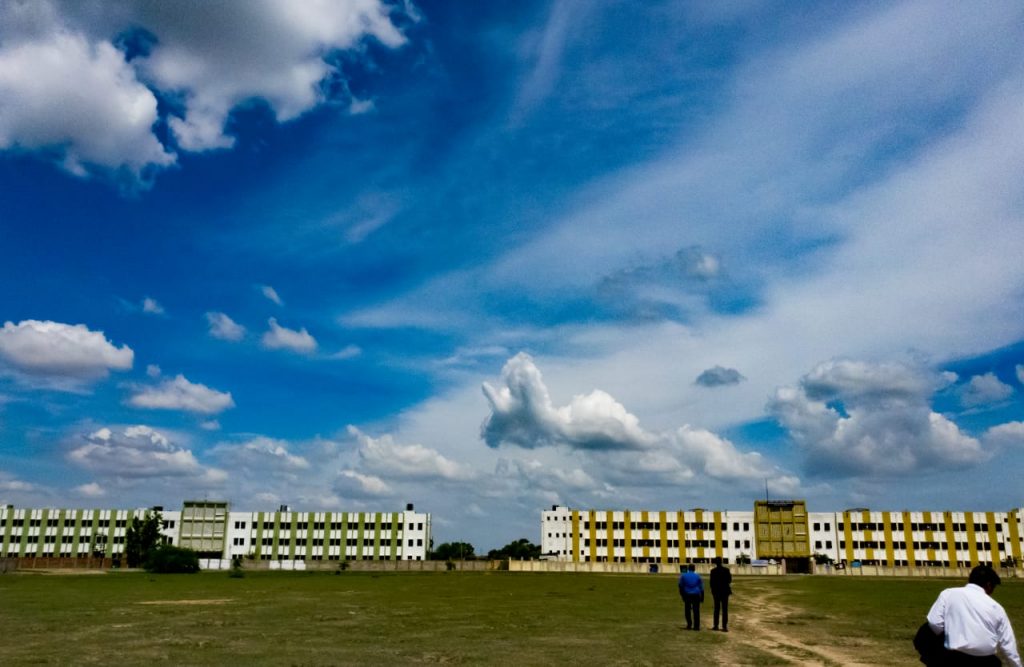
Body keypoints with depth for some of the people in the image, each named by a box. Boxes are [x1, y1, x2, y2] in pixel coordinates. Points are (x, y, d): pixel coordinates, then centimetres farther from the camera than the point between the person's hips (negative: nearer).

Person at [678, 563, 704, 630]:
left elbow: (680, 586, 7)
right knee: (696, 611, 2)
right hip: (696, 595, 0)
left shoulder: (683, 576, 4)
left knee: (687, 610, 11)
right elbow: (701, 587, 7)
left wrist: (682, 595, 16)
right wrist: (702, 597, 11)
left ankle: (689, 624, 7)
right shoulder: (697, 576, 5)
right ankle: (696, 626, -2)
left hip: (687, 595, 0)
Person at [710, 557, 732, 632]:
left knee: (716, 609, 11)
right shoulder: (726, 570, -8)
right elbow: (729, 580, -3)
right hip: (725, 591, -1)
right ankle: (724, 626, -3)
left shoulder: (713, 571, -8)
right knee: (725, 609, 2)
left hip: (716, 592, 1)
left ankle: (716, 626, 13)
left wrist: (712, 591, 7)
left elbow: (712, 582, -6)